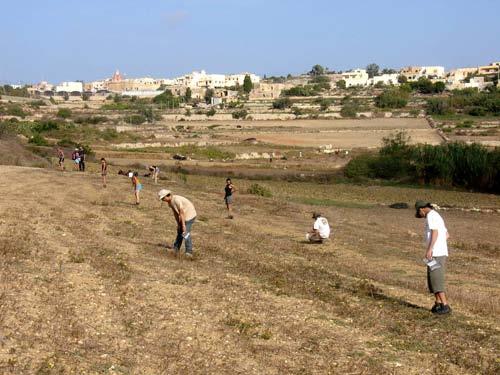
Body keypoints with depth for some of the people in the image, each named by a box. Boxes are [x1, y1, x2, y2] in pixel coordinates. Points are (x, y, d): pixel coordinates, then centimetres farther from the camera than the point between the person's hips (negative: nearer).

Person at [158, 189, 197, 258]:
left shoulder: (176, 200, -27)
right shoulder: (170, 202, 2)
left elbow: (182, 213, -27)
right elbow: (175, 213, 7)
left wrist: (183, 225, -24)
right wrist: (178, 224, 5)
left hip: (189, 215, -10)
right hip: (184, 216, 10)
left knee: (185, 233, -14)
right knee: (180, 231, 16)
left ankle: (189, 252, -11)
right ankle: (176, 249, 28)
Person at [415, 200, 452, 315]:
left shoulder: (431, 215, -9)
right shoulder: (437, 217, 21)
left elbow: (435, 232, -21)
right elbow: (447, 235, 28)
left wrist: (430, 249, -26)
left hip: (436, 253, -10)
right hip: (442, 252, 10)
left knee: (436, 279, -11)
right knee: (433, 278, 15)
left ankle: (445, 306, -14)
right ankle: (438, 303, 18)